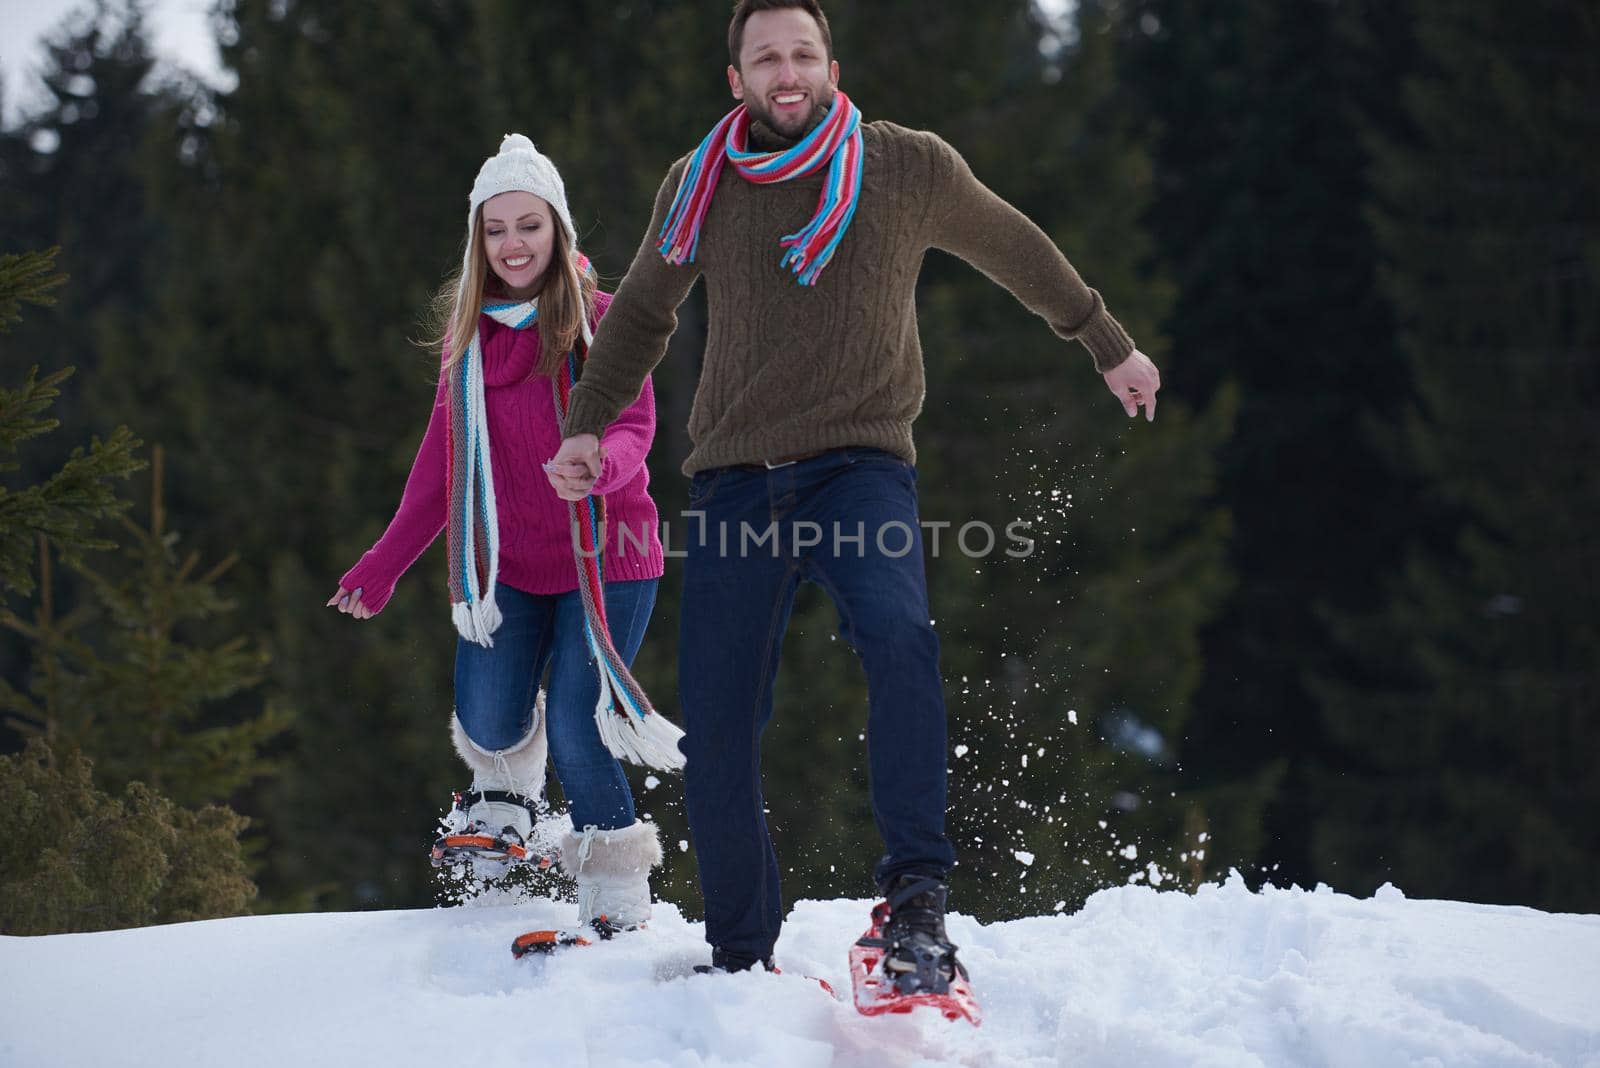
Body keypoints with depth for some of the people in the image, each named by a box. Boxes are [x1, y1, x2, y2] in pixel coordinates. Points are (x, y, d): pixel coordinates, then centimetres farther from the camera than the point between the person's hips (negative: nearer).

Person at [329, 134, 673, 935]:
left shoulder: (601, 319, -4)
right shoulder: (468, 334, 10)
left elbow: (634, 425, -14)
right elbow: (442, 460, 15)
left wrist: (601, 462, -38)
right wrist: (385, 564, 14)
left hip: (603, 559, -4)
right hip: (506, 567, 4)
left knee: (575, 734, -14)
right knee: (490, 724, -10)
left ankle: (617, 895, 5)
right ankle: (504, 794, 27)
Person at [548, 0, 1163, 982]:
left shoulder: (908, 168, 2)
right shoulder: (699, 189, 7)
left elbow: (1017, 252, 19)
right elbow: (640, 317, 24)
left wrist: (1110, 347, 28)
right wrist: (587, 424, 11)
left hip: (861, 465, -2)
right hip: (738, 479, 2)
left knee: (898, 635, -32)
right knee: (718, 732, -2)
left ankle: (918, 896, -27)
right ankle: (742, 956, 15)